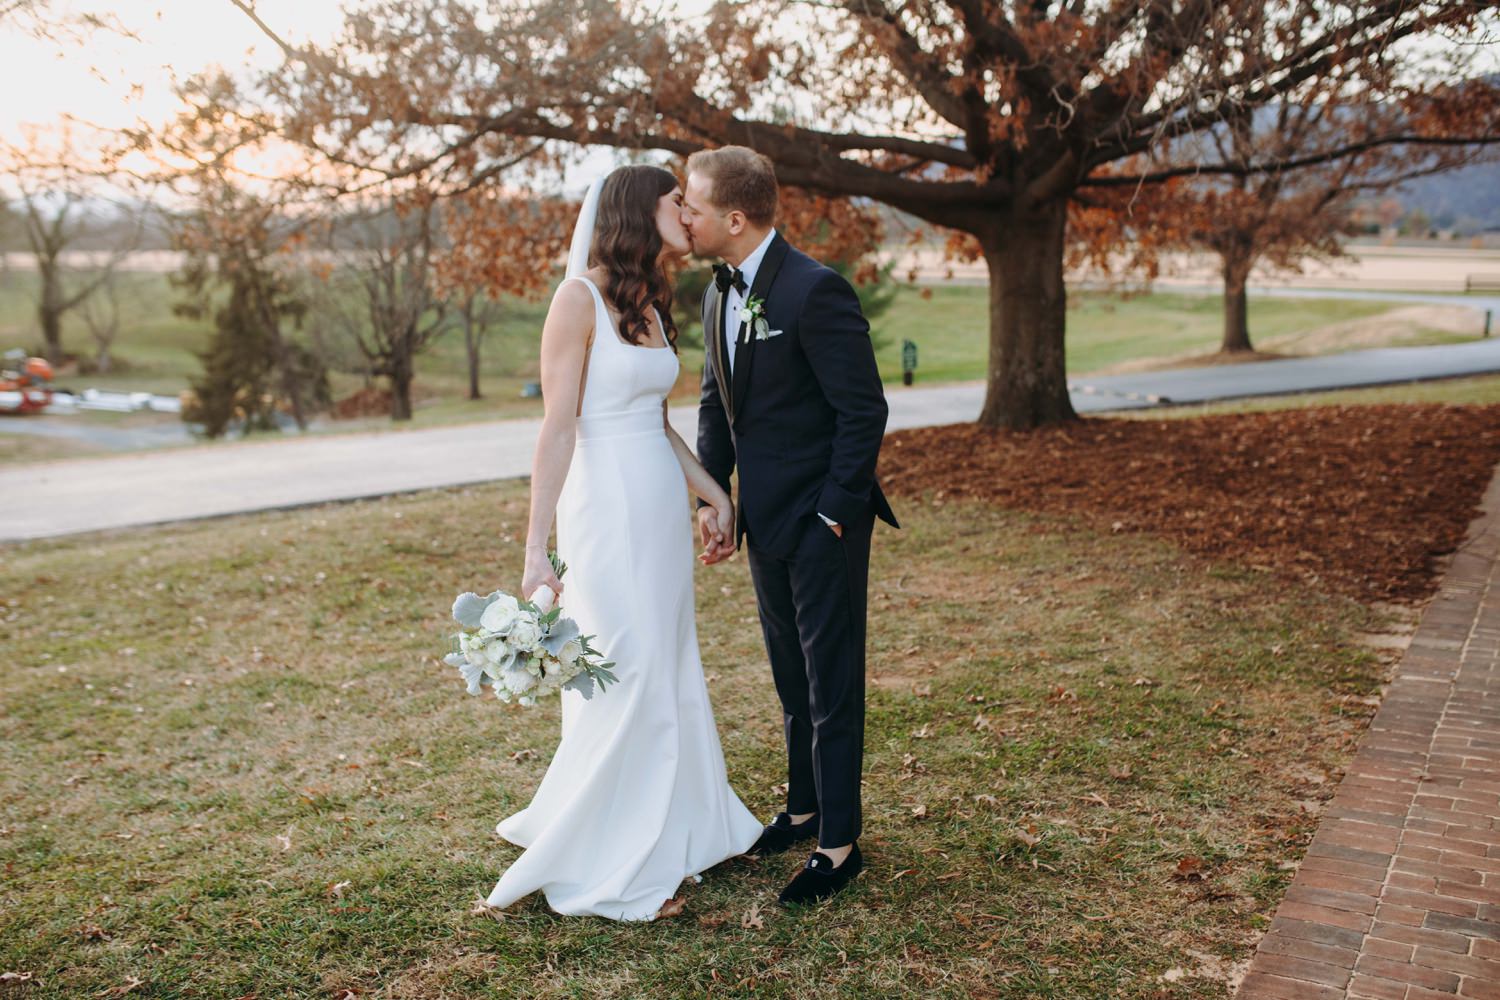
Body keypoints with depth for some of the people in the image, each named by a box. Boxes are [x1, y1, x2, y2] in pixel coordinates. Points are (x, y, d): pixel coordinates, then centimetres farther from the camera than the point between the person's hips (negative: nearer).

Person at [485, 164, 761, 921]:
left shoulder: (651, 304, 12)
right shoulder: (580, 297, -12)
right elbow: (558, 428, -16)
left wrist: (709, 487, 17)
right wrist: (537, 545, -18)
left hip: (662, 507, 8)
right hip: (608, 508, -8)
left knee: (671, 674, 15)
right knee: (629, 679, -3)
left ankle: (672, 828, 32)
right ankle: (603, 862, 14)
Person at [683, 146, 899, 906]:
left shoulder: (814, 290, -19)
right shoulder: (720, 294, 7)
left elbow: (863, 409, -18)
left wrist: (833, 514, -16)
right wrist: (711, 498, 7)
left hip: (822, 521, -8)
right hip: (765, 519, 8)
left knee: (831, 684, 2)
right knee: (792, 680, 19)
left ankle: (839, 843, 15)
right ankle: (803, 808, 35)